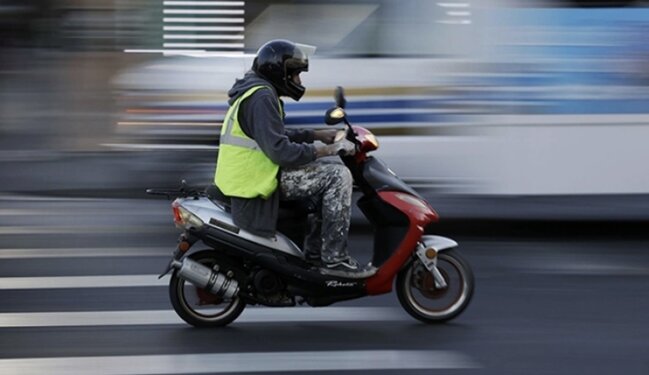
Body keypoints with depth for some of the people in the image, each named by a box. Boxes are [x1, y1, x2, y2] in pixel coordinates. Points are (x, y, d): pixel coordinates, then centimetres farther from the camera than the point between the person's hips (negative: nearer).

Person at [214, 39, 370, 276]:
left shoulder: (259, 92, 17)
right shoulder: (261, 97, -17)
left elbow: (275, 136, 28)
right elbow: (280, 150, -25)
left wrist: (317, 135, 20)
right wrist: (325, 150, -20)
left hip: (249, 173, 11)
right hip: (259, 179, -11)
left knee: (327, 176, 21)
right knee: (338, 176, -16)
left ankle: (315, 252, 18)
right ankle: (333, 257, -15)